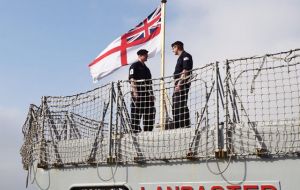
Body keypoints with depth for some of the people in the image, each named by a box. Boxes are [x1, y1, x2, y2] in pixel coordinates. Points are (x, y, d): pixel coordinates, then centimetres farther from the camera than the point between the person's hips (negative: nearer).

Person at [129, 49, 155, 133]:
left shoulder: (146, 68, 24)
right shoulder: (134, 66, 0)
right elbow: (132, 79, -10)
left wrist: (151, 93, 15)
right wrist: (134, 91, -20)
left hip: (146, 92, 8)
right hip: (138, 92, -8)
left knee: (150, 112, 5)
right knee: (136, 112, -5)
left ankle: (148, 130, 11)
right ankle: (135, 129, -1)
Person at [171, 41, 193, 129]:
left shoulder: (186, 56, -6)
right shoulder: (180, 57, 24)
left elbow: (185, 71, -16)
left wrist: (180, 83, -22)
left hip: (183, 84, -10)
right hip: (178, 85, 10)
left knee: (181, 105, -13)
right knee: (175, 107, 10)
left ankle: (185, 125, -13)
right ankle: (176, 127, 15)